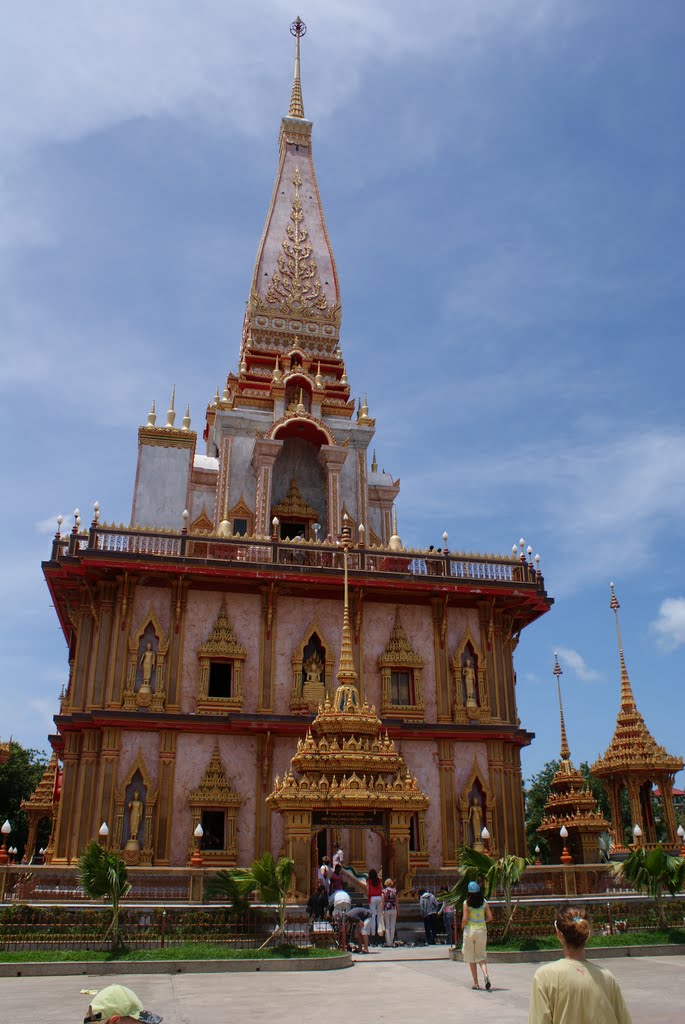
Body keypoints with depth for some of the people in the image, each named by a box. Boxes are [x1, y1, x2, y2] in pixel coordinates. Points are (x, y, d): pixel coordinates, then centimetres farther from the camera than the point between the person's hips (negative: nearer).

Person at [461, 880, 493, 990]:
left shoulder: (467, 902, -10)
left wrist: (462, 926, 6)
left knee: (471, 957, 11)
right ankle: (485, 974, -17)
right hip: (482, 930, 2)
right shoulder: (484, 902, -2)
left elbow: (465, 919, -14)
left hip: (470, 930, -2)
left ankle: (475, 982, 11)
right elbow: (490, 917, -1)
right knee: (481, 956, 10)